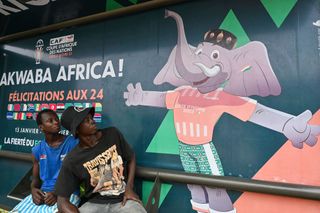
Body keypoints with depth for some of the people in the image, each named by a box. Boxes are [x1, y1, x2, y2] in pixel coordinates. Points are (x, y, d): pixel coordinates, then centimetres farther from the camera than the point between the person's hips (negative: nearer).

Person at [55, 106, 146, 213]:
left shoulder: (113, 134, -4)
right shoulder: (72, 161, -8)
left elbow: (131, 158, 9)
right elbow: (62, 201, -4)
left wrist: (129, 188, -2)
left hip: (123, 199, 0)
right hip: (94, 203, 1)